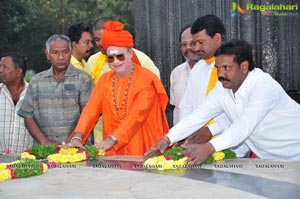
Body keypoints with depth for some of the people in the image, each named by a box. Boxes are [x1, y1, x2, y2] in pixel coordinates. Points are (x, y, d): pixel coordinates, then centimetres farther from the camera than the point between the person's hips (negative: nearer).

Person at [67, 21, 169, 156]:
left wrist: (112, 139, -29)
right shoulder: (105, 80, 9)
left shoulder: (146, 80, -8)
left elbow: (138, 115, -19)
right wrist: (78, 136, -19)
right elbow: (91, 109, -3)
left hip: (142, 151, -4)